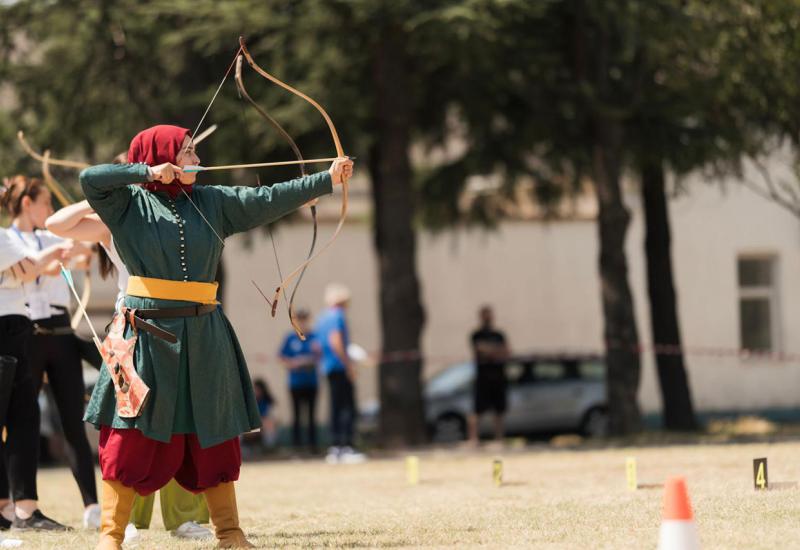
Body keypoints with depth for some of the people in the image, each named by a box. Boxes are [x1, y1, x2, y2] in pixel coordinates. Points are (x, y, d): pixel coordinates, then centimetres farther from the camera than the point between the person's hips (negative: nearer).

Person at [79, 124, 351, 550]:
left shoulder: (212, 202, 11)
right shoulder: (130, 203, 0)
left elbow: (269, 200, 8)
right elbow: (90, 179, -15)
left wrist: (327, 180, 3)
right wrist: (147, 172, -15)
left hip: (203, 337, 4)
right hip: (148, 333, -4)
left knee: (212, 434, 8)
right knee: (132, 438, -5)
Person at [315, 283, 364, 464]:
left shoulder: (322, 318, 18)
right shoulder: (337, 316, -10)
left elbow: (319, 346, 21)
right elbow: (336, 342, -20)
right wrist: (349, 365, -19)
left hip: (329, 368, 9)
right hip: (340, 368, -9)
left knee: (337, 407, 12)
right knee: (347, 408, -10)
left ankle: (335, 448, 11)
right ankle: (346, 447, -16)